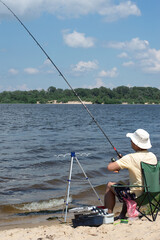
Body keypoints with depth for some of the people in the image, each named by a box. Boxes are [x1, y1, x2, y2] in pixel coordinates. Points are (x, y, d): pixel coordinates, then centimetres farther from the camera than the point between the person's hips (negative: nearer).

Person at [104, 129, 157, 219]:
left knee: (109, 185, 14)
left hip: (136, 197, -7)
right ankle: (122, 215, 38)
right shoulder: (153, 156, -1)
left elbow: (110, 167, -24)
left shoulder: (131, 158, -21)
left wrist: (117, 166, -1)